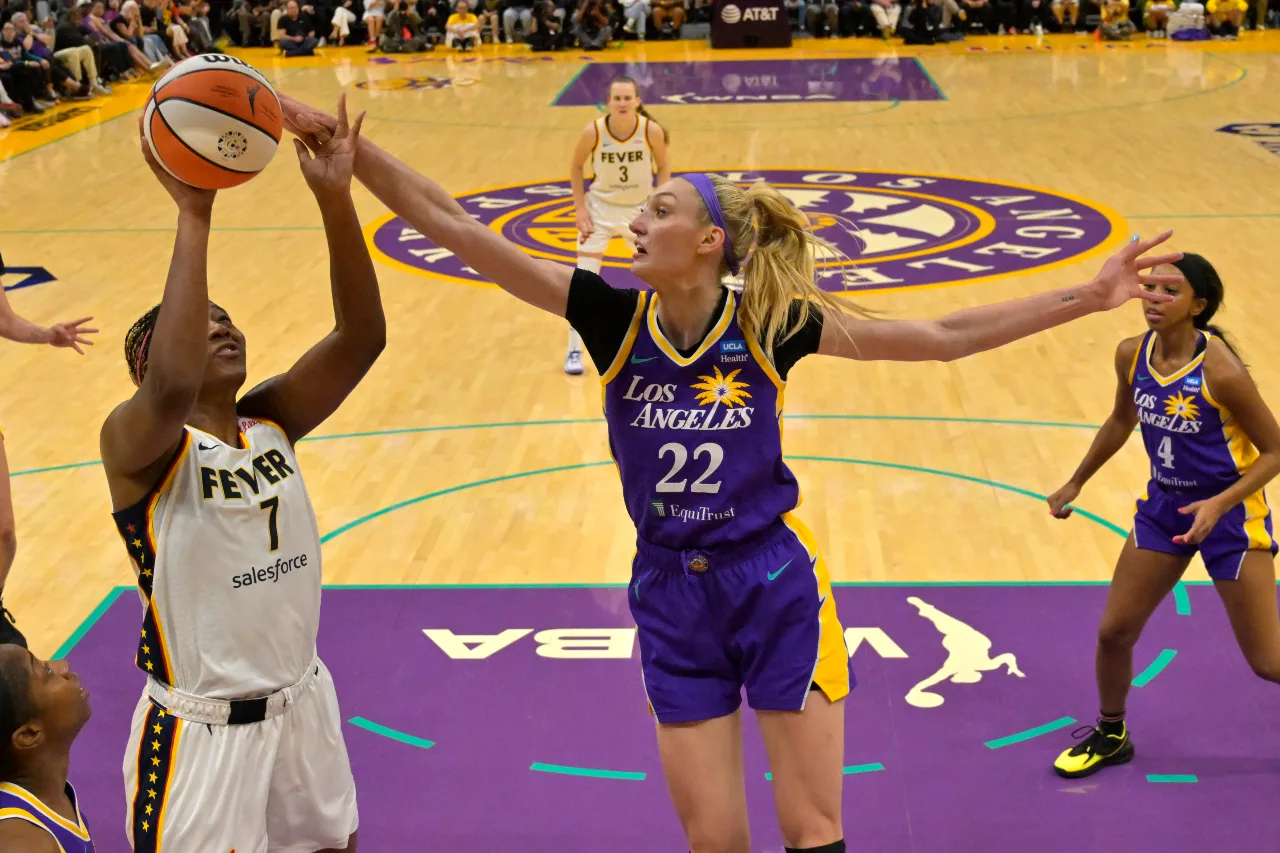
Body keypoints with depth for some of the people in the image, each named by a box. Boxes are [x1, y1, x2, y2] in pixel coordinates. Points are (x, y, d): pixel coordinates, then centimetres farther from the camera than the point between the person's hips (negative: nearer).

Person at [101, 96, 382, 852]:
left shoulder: (271, 421, -1)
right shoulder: (135, 443, -17)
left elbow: (361, 337, -14)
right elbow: (174, 387, -41)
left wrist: (335, 199, -26)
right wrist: (193, 216, -40)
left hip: (302, 701, 6)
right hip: (200, 732, -6)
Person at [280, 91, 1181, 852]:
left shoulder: (771, 325, -11)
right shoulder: (614, 317, -8)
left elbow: (942, 335, -8)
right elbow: (455, 226, -13)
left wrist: (1087, 297, -12)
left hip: (776, 585, -1)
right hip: (671, 596, 2)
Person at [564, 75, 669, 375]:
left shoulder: (652, 130, -20)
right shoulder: (593, 131, -21)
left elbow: (663, 167, -4)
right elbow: (576, 166, -4)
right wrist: (580, 208, -9)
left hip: (641, 209, 1)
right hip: (600, 209, -1)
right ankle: (574, 350, 5)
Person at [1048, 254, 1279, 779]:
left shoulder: (1220, 371, -25)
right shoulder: (1132, 355, -7)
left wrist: (1218, 504, -28)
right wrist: (1076, 482, 19)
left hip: (1230, 512, -5)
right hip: (1164, 504, 5)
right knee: (1114, 631, 7)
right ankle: (1111, 735, 32)